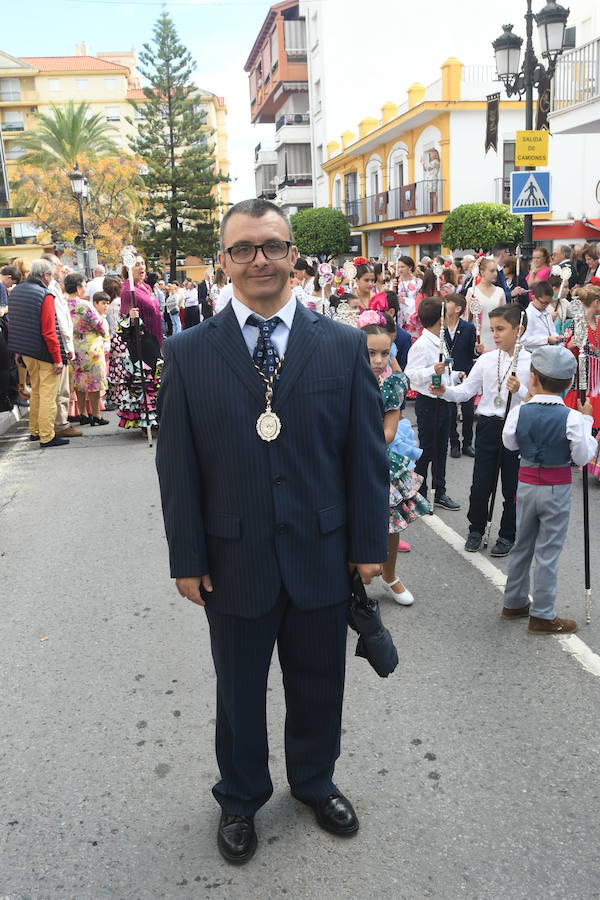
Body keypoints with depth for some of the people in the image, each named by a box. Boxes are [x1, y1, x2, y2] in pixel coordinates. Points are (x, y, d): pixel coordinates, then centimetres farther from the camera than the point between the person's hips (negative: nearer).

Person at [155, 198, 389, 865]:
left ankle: (314, 781, 48)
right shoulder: (188, 353, -5)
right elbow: (176, 464, -3)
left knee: (318, 685, 20)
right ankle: (240, 799, 44)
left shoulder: (343, 346, -3)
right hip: (233, 560, 0)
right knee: (239, 692, 18)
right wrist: (186, 558, -3)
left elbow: (366, 452, -1)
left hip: (321, 555, 1)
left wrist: (369, 544, -1)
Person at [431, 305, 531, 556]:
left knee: (512, 485, 8)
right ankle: (476, 530, 27)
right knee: (480, 484, 6)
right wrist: (445, 391, -15)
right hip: (488, 425, 2)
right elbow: (466, 390, 1)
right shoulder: (486, 360, 2)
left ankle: (507, 535, 26)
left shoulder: (531, 362, -7)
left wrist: (519, 390, -27)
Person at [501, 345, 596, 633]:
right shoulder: (572, 418, -19)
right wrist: (586, 421, -2)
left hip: (526, 485, 3)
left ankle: (513, 603, 31)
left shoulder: (519, 412, -11)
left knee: (522, 545, 19)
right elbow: (583, 457, -10)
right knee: (548, 553, 5)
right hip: (556, 490, -3)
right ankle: (542, 616, 15)